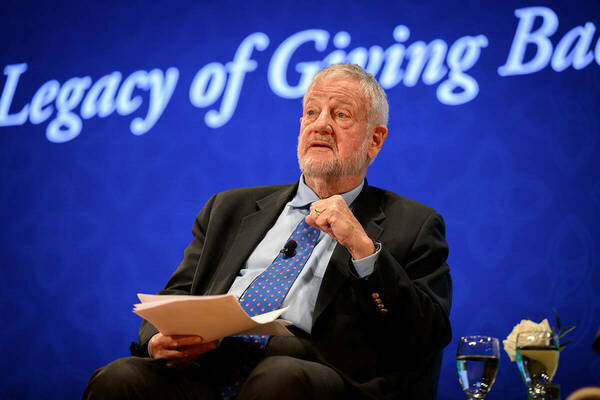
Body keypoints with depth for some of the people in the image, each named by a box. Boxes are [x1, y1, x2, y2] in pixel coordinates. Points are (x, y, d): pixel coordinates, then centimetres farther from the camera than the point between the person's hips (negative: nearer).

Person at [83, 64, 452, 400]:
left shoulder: (414, 227, 15)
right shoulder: (231, 209, 27)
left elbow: (429, 340, 2)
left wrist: (362, 247, -8)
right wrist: (160, 341, -6)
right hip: (211, 369, 3)